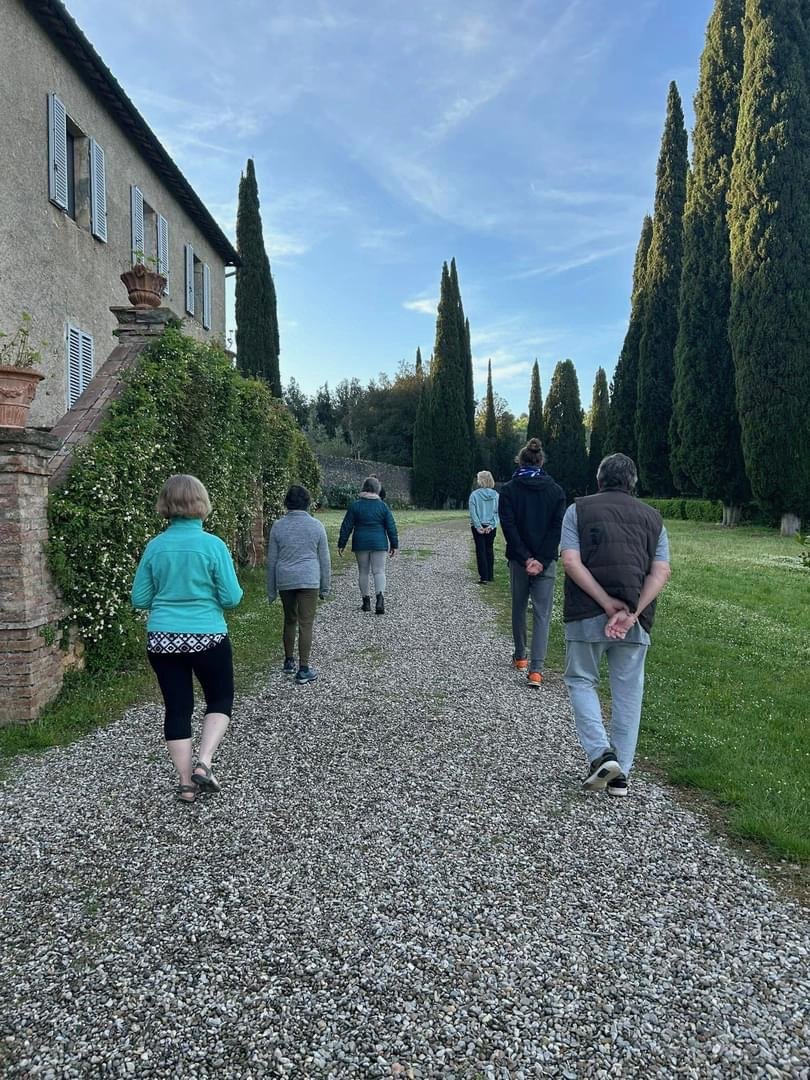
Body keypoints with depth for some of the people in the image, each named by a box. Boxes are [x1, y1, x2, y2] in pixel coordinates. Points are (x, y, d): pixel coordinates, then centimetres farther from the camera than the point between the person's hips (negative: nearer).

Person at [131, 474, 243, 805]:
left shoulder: (155, 546, -2)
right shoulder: (213, 545, -12)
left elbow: (139, 599, 4)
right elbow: (231, 598, -10)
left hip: (162, 639, 3)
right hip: (207, 638, -3)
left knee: (177, 708, 13)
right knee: (221, 700, 18)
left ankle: (186, 783, 20)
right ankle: (203, 764, 3)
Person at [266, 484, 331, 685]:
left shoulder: (278, 526, 1)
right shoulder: (316, 526, -3)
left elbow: (271, 561, 5)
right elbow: (324, 559, 1)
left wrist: (271, 591, 13)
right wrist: (325, 587, 10)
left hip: (285, 581, 2)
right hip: (309, 580, -2)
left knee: (290, 621, 19)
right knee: (306, 624, 1)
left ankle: (289, 662, 30)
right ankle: (303, 670, 1)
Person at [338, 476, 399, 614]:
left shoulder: (355, 505, -2)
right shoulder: (383, 506, -1)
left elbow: (346, 526, 0)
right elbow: (391, 527, 0)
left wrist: (342, 544, 7)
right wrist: (394, 545, 7)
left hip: (361, 544, 0)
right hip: (379, 544, 0)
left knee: (363, 572, 11)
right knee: (379, 571, 2)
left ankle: (366, 601, 15)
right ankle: (380, 597, -19)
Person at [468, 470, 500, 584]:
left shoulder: (474, 495, -9)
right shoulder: (495, 495, -1)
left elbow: (473, 513, -12)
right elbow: (497, 512, -5)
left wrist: (478, 526, -10)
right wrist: (491, 525, -7)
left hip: (478, 527, -3)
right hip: (491, 527, 3)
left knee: (481, 550, 2)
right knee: (489, 549, 15)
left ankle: (484, 577, -2)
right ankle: (490, 575, 20)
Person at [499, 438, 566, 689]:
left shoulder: (509, 490, -1)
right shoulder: (555, 490, 2)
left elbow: (509, 527, -10)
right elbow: (558, 527, -6)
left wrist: (524, 558, -11)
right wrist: (542, 560, -10)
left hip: (518, 560, 0)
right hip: (546, 560, 0)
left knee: (519, 608, 17)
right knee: (542, 614, 0)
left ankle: (520, 657, 31)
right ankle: (536, 670, -9)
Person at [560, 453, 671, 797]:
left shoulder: (578, 510, 5)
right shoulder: (652, 517, 12)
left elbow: (571, 561, -10)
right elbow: (661, 572, -1)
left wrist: (607, 603, -13)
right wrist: (631, 612, -11)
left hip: (586, 615, -2)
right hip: (636, 620, 3)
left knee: (581, 681, 13)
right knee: (628, 691, 12)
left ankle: (601, 753, -3)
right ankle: (621, 773, 17)